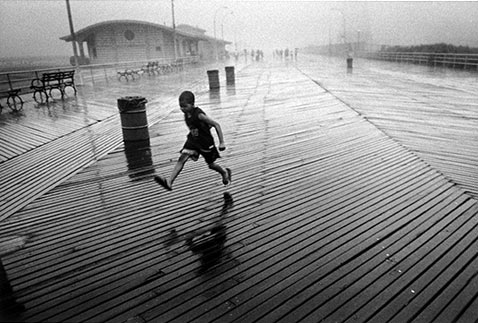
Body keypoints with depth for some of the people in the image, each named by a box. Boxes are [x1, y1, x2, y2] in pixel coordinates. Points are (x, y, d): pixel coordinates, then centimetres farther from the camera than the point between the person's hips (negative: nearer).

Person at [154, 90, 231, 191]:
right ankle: (169, 181, -19)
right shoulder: (186, 115, -4)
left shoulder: (199, 115, -25)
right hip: (192, 141, 6)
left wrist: (222, 142, -23)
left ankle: (225, 172, 43)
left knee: (211, 165, 12)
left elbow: (216, 125, -23)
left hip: (205, 143, -6)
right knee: (182, 158, -12)